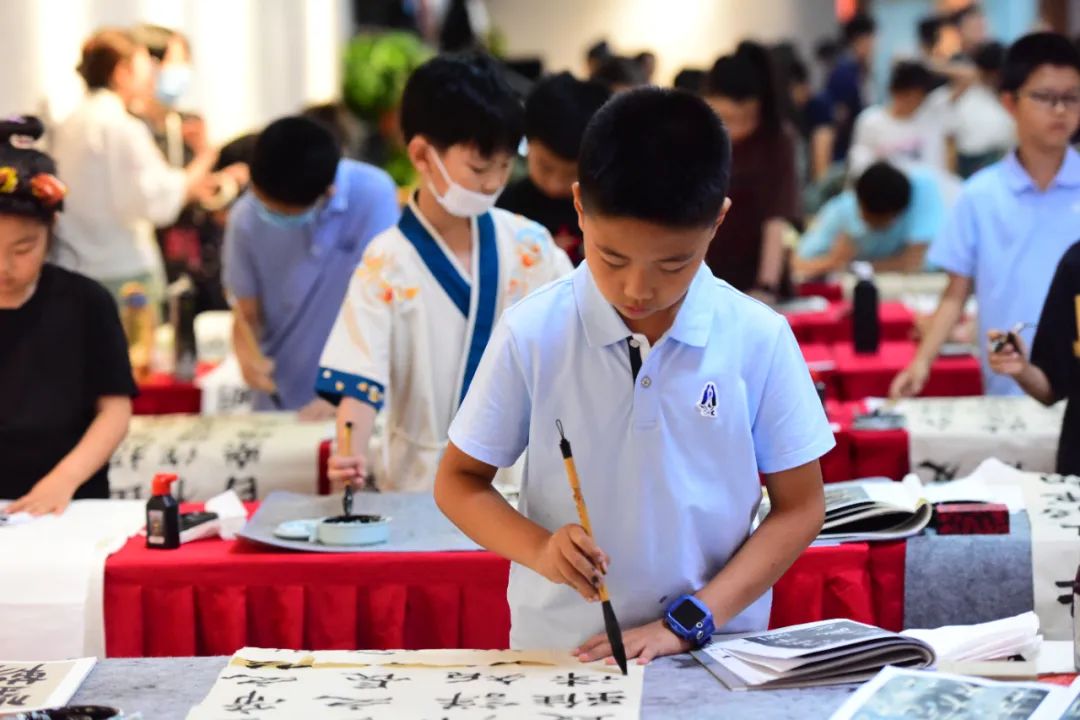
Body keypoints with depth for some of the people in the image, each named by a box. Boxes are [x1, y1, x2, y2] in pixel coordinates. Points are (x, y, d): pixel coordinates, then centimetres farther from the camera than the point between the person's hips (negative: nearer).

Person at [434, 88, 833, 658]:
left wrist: (688, 621, -7)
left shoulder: (759, 340, -3)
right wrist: (540, 548, -12)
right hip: (559, 652, -1)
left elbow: (799, 507, 3)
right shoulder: (531, 334, -4)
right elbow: (458, 480, 6)